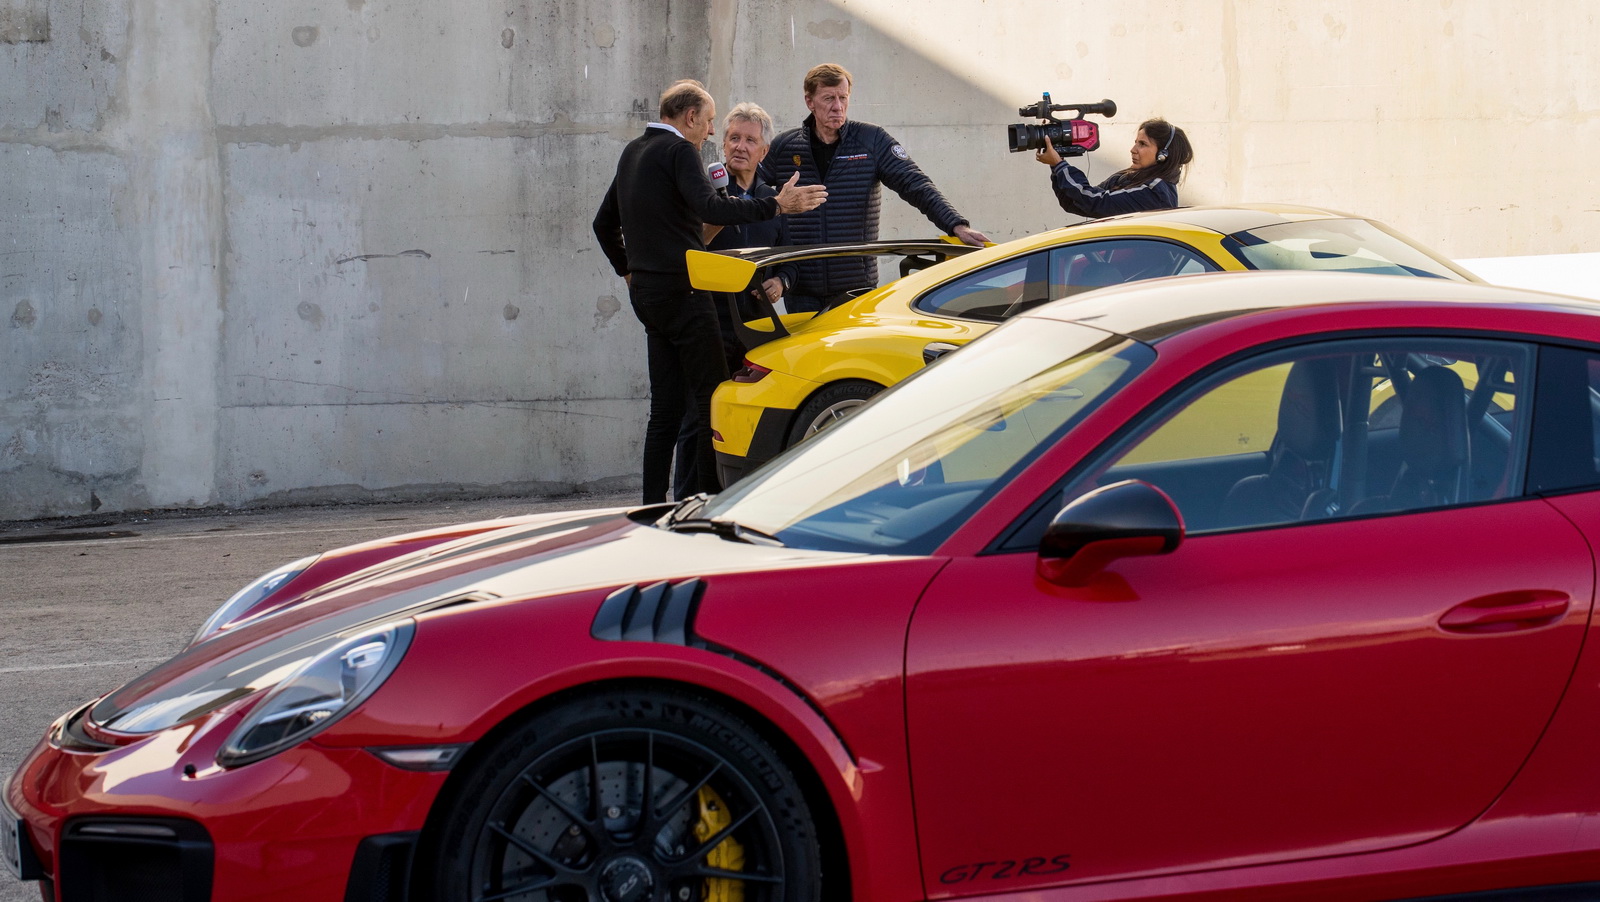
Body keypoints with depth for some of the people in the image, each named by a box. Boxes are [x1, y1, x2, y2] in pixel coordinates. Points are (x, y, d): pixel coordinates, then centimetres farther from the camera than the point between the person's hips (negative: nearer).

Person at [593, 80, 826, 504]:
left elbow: (604, 223, 28)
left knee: (667, 407, 11)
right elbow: (710, 209, -27)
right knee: (712, 400, -7)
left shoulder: (633, 152, 18)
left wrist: (628, 270, 34)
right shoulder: (678, 150, -10)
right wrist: (776, 205, -29)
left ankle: (652, 506, 9)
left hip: (646, 291, 9)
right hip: (680, 291, -9)